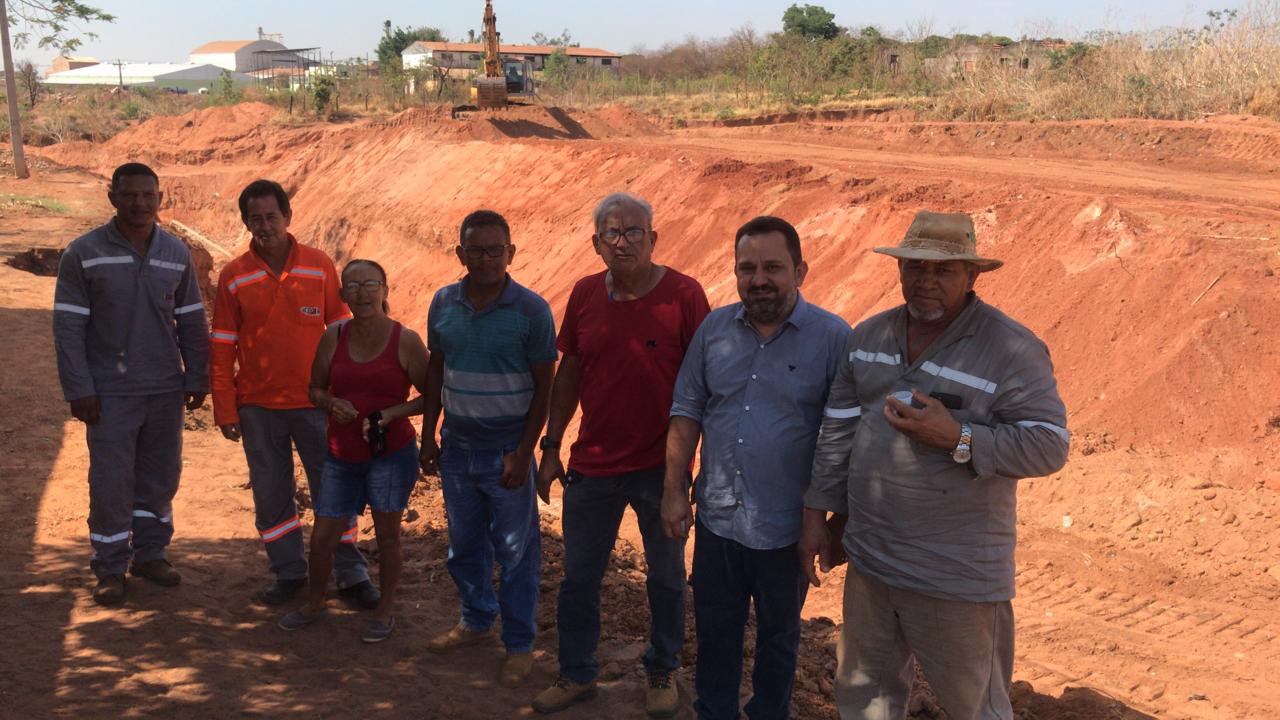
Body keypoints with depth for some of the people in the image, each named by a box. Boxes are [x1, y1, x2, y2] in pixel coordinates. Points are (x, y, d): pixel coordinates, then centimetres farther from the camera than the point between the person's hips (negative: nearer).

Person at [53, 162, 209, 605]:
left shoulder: (177, 253, 4)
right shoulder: (83, 254, -6)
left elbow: (191, 322, 9)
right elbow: (68, 327, -7)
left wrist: (196, 377, 6)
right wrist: (79, 389, -11)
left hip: (166, 389, 4)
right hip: (110, 392, -3)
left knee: (161, 475, 12)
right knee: (110, 481, 2)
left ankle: (150, 554, 29)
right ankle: (110, 569, 16)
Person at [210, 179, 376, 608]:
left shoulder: (320, 267, -2)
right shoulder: (234, 277, -1)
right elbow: (222, 349, 2)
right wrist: (225, 411, 0)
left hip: (315, 402, -1)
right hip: (258, 407, 1)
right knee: (270, 493, 9)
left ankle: (352, 575, 15)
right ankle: (289, 573, 24)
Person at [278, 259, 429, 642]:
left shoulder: (405, 341, -10)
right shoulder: (334, 337, -1)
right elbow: (316, 388, 10)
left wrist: (391, 413, -18)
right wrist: (331, 403, -12)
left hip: (391, 453, -3)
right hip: (342, 456, 3)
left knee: (387, 533, 7)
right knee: (322, 537, 9)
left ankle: (385, 610, 27)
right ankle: (315, 604, 34)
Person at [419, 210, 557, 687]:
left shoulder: (532, 311, -11)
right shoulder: (443, 304, 1)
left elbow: (543, 387, -9)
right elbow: (436, 371, 11)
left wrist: (523, 452, -13)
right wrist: (429, 435, 9)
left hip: (506, 449, -4)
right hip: (457, 446, 4)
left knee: (516, 551, 5)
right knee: (464, 544, 17)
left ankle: (519, 645, 19)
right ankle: (476, 621, 38)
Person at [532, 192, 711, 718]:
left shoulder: (683, 295, -13)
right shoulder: (585, 294, -1)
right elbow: (568, 374, 9)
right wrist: (551, 447, 9)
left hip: (661, 467, -3)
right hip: (592, 466, 3)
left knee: (665, 577, 14)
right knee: (578, 576, 13)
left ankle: (663, 673, 35)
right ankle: (576, 675, 32)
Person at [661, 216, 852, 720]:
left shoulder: (833, 337, -12)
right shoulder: (714, 328, 0)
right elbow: (687, 411, 6)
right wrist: (675, 491, 3)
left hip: (785, 528, -3)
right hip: (717, 519, 3)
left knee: (778, 637, 18)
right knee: (715, 631, 17)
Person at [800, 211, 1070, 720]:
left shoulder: (1012, 349, -13)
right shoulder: (870, 336, 6)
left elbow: (1050, 445, -16)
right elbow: (837, 430, 10)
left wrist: (957, 439, -26)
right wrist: (816, 514, 10)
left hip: (955, 577, -5)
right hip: (869, 559, 6)